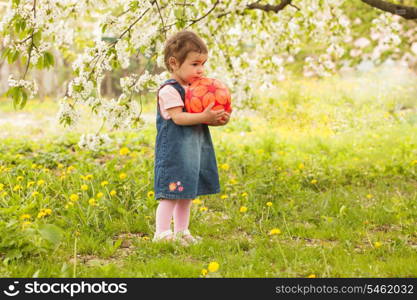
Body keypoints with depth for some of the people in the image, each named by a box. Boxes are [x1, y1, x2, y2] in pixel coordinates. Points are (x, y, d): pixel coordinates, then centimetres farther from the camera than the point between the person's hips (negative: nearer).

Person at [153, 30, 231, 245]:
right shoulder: (169, 90, -14)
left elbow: (202, 116, 14)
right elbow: (177, 117, -23)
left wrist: (218, 120, -6)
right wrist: (203, 117, -32)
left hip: (194, 150, 9)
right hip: (174, 151, -9)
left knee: (187, 193, 15)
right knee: (171, 193, -8)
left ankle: (181, 231, 24)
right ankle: (161, 233, -3)